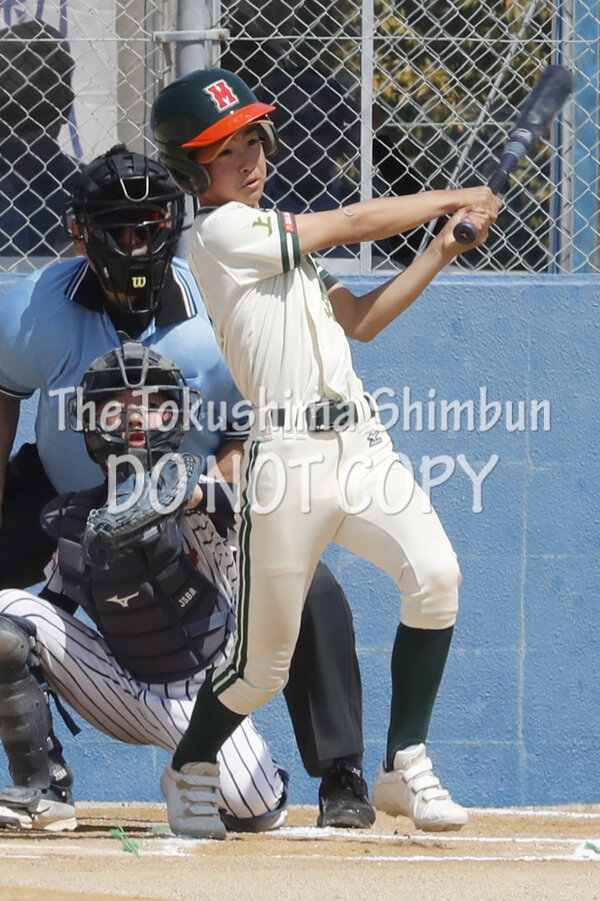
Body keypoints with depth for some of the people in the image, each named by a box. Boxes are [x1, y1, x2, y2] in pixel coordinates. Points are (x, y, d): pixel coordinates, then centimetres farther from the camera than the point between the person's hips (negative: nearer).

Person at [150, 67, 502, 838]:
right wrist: (458, 198, 10)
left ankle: (404, 767, -11)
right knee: (264, 667, -1)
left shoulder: (274, 238, 24)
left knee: (435, 573, -19)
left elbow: (359, 321, 22)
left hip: (359, 444, 7)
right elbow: (354, 223, -3)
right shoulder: (222, 233, -5)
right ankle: (189, 769, 27)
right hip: (289, 455, -7)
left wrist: (441, 252, 11)